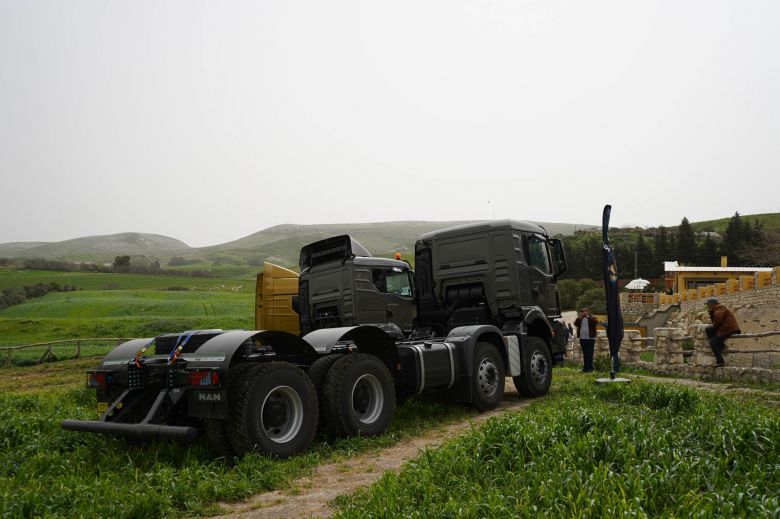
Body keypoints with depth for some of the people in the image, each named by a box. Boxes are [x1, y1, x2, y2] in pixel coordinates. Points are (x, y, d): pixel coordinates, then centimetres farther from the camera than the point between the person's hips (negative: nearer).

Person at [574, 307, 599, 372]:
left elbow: (595, 322, -17)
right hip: (582, 338, 4)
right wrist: (578, 317, -12)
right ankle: (585, 367, 17)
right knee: (585, 354, 11)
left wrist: (588, 317, -21)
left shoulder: (592, 318, 2)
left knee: (589, 354, -8)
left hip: (590, 338, -4)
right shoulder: (580, 319, 12)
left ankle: (590, 368, -5)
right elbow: (575, 324, -1)